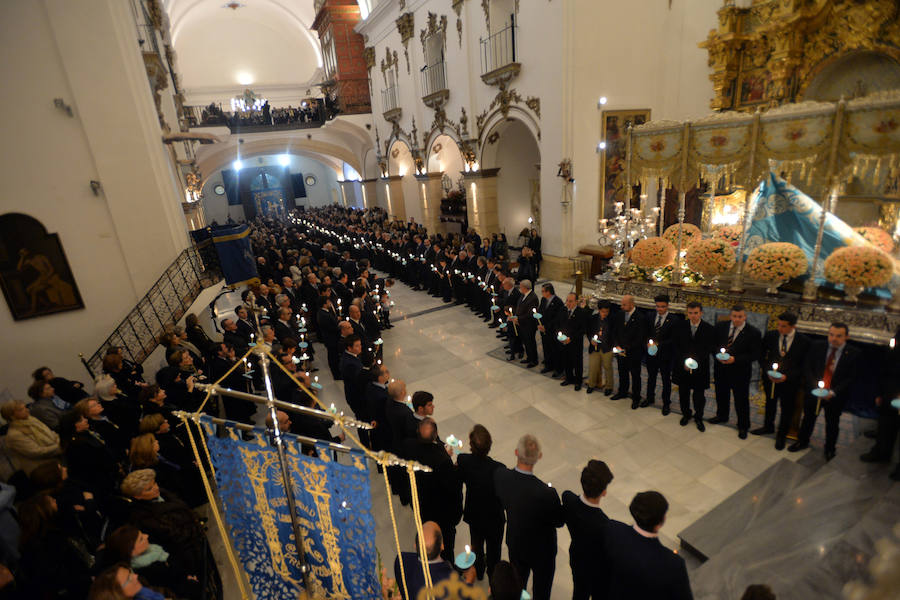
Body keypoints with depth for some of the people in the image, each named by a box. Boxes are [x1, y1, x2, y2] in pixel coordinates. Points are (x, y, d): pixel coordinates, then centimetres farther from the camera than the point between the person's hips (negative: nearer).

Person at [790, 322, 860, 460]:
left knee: (832, 423, 17)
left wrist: (833, 392, -20)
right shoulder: (817, 347, -7)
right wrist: (815, 386, -16)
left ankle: (830, 449, 40)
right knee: (808, 418, 18)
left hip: (835, 396, -1)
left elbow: (851, 378, -11)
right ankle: (802, 441, 39)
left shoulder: (853, 354, -11)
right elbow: (807, 368, -3)